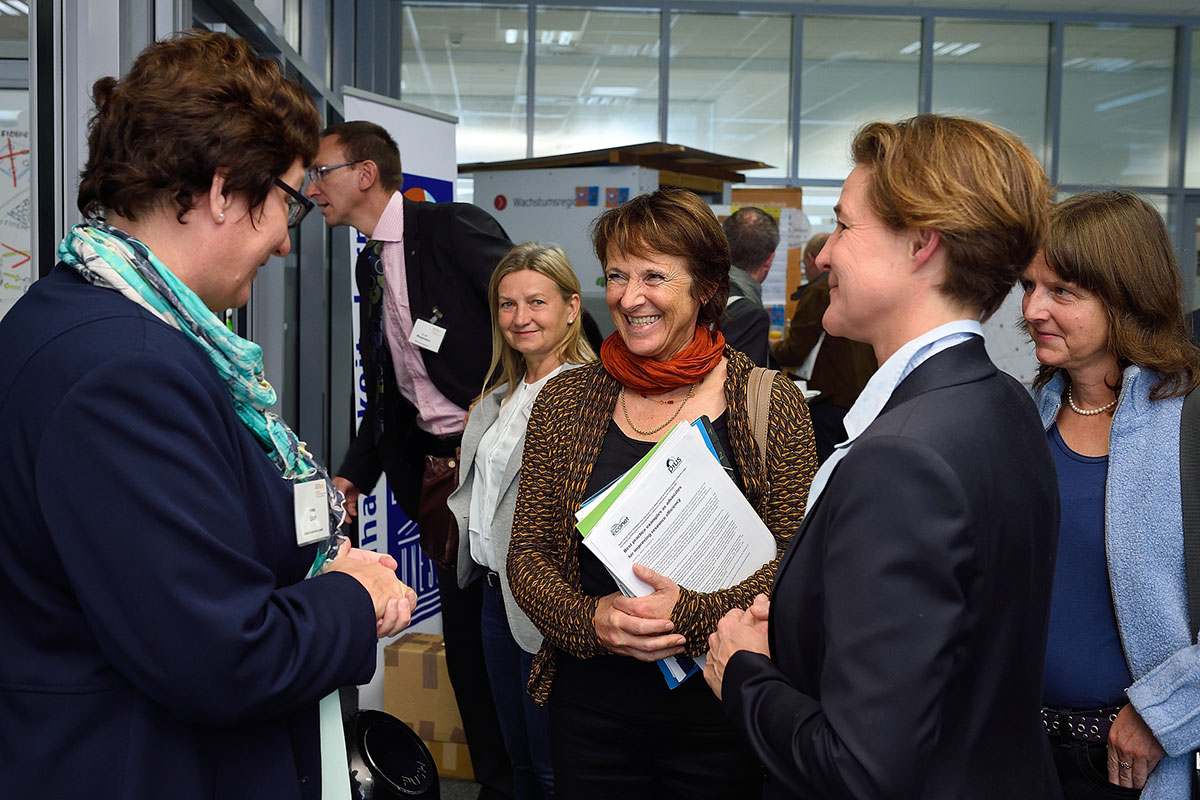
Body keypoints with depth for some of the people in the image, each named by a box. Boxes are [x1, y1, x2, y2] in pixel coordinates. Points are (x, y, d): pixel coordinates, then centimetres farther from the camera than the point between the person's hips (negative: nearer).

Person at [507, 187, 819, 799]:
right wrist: (590, 620, -17)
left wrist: (693, 614, -22)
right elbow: (527, 554, 2)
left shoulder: (771, 403, -5)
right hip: (591, 708, 2)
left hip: (721, 711, -2)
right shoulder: (566, 401, 1)